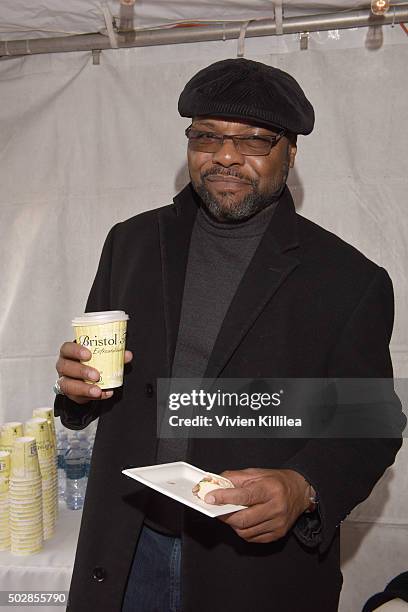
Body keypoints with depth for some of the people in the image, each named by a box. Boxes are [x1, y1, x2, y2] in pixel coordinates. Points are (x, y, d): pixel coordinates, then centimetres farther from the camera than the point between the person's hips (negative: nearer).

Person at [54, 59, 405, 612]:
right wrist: (78, 382, -13)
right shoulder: (132, 241, 3)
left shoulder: (351, 280, -9)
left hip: (262, 559, -2)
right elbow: (95, 369, 10)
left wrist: (302, 489, -24)